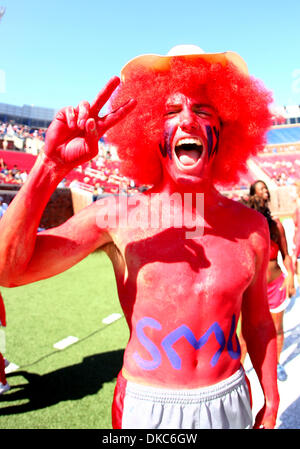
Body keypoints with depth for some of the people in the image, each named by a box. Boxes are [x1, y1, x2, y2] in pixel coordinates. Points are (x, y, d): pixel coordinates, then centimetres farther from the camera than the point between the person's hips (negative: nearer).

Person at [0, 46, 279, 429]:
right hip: (145, 407, -2)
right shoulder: (118, 217, -15)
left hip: (229, 402, 3)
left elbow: (258, 323, 5)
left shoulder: (251, 226, -7)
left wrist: (270, 404, 12)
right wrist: (50, 166, -31)